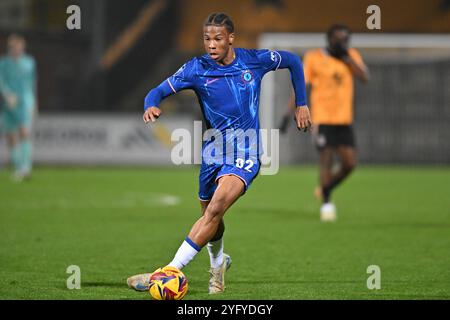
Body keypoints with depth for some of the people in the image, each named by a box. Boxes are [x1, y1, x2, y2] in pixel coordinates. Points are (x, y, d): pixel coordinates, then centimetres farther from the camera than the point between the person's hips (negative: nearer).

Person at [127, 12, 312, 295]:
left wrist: (302, 104, 13)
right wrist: (151, 106, -31)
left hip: (246, 153, -3)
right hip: (213, 152, 3)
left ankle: (169, 273, -29)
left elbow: (294, 62, 15)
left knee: (215, 209, -24)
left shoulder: (255, 60, -3)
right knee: (211, 215, 16)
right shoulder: (197, 69, -3)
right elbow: (159, 91, -7)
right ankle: (218, 263, 49)